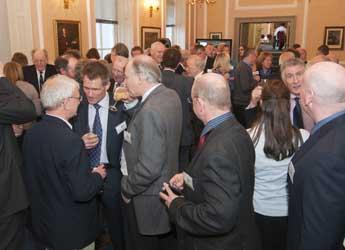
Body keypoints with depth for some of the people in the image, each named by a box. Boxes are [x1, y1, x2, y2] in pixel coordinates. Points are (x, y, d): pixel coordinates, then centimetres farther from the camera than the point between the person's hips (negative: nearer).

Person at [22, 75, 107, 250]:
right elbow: (82, 192, -27)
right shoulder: (70, 140, -29)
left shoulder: (31, 133, -5)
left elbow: (29, 177, 6)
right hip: (72, 230, -6)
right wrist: (98, 175, -9)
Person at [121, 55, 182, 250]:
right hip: (167, 189, 8)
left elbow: (149, 168, -29)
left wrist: (127, 189, -14)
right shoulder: (171, 95, -2)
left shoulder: (151, 110, -30)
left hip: (147, 199, -8)